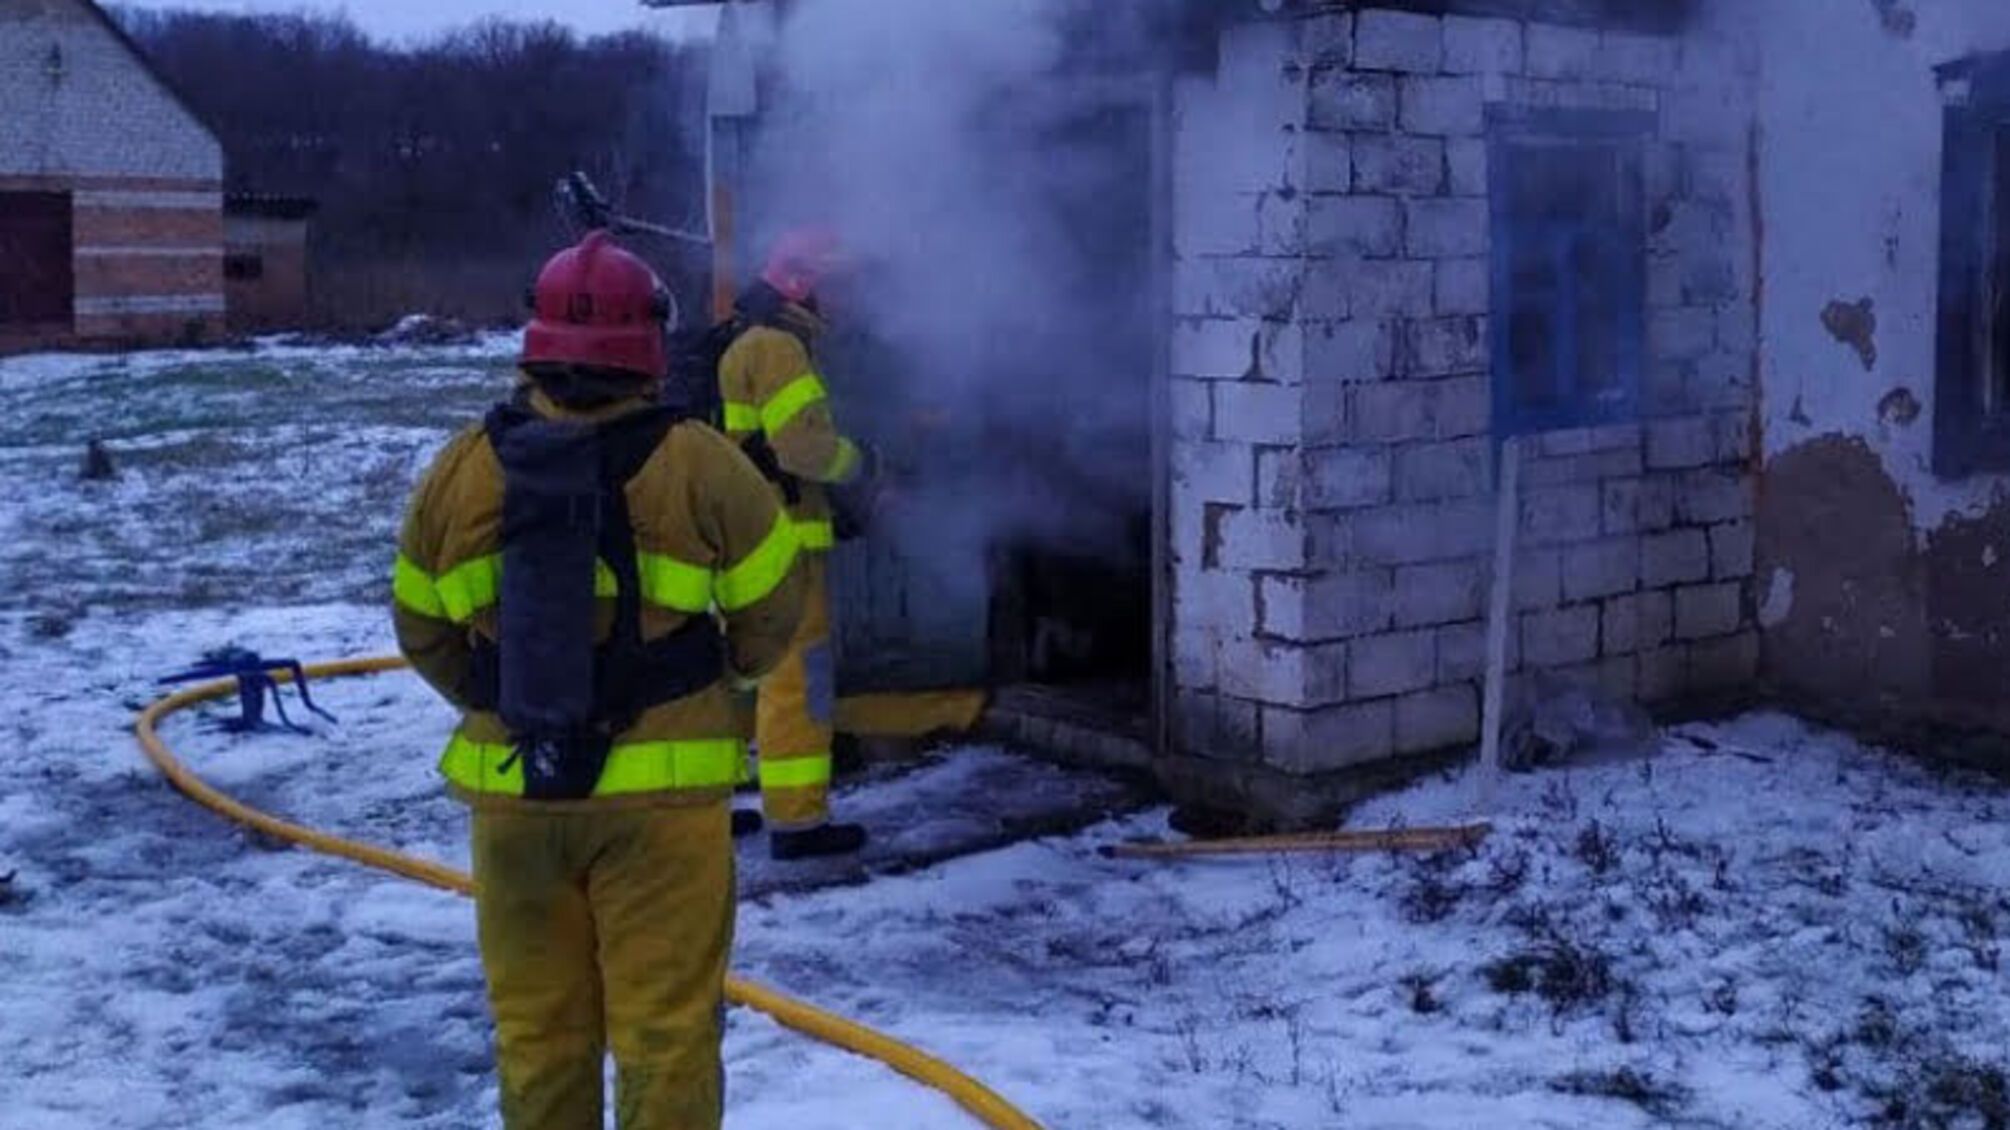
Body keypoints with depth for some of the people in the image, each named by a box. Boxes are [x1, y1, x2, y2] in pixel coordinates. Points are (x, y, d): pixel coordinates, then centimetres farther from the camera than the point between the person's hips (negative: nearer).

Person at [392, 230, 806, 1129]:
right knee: (665, 1025, 6)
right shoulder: (698, 467, -10)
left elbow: (424, 631, 8)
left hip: (511, 790, 3)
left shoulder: (461, 472, -1)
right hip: (661, 789, -3)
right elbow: (771, 607, 0)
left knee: (537, 1025, 15)